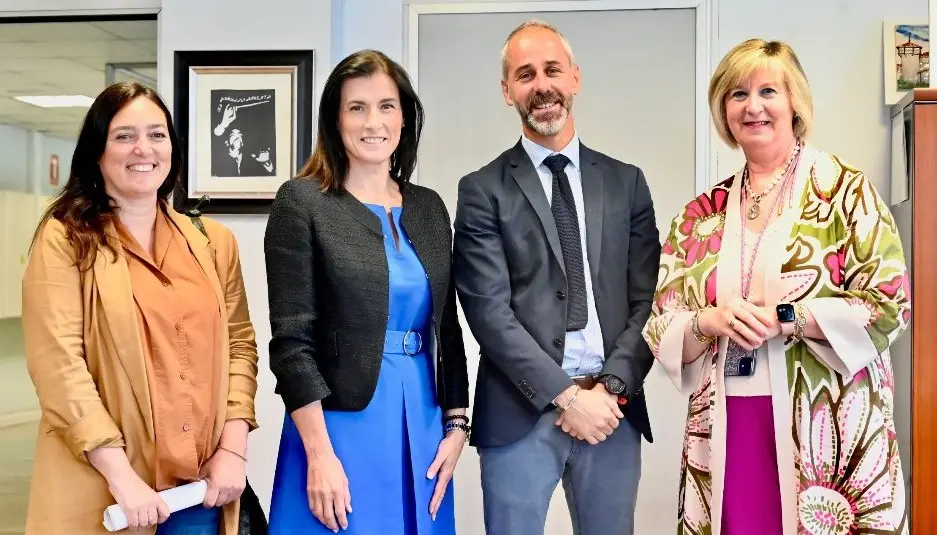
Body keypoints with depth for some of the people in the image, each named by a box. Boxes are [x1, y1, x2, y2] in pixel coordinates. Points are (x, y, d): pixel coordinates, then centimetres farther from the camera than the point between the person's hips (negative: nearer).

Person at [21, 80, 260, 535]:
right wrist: (121, 475, -16)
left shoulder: (213, 241, 9)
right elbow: (57, 363, -11)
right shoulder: (65, 239, -3)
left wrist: (233, 447, -4)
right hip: (102, 492, -3)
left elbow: (240, 345, 8)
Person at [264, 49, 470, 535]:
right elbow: (291, 340, -10)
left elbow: (447, 328, 12)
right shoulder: (302, 202, -6)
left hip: (422, 424, 5)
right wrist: (319, 454, -15)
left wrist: (455, 426, 5)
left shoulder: (429, 208, 9)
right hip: (340, 424, -4)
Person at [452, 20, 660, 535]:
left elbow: (648, 301, 5)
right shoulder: (483, 190, 0)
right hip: (520, 413, -2)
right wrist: (566, 395, -13)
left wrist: (611, 387, -8)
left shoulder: (626, 182, 9)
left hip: (613, 409, 3)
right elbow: (489, 312, -8)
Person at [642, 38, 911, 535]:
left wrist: (780, 318, -16)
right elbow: (661, 329, 8)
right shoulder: (703, 214, 10)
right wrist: (709, 321, -13)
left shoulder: (845, 190, -1)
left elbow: (888, 304, -7)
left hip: (827, 430, -3)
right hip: (725, 433, 3)